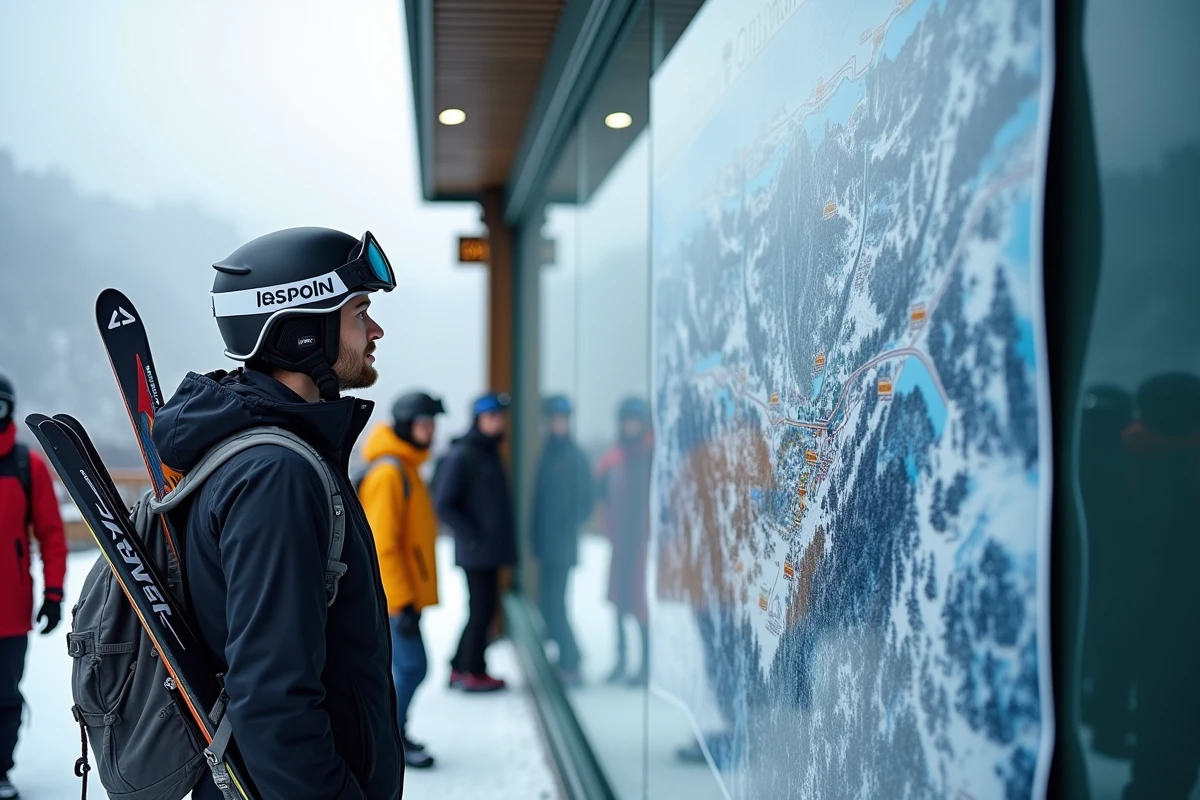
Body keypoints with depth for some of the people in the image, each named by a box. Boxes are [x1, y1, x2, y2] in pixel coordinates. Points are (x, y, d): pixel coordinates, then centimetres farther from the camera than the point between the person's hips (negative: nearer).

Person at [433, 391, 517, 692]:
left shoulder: (490, 452, 15)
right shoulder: (461, 455, -13)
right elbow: (444, 504, -17)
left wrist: (502, 536, 14)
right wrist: (473, 535, -16)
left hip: (491, 549, 9)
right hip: (476, 550, -9)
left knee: (484, 608, 14)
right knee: (481, 609, -2)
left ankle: (460, 668, 25)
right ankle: (473, 673, 9)